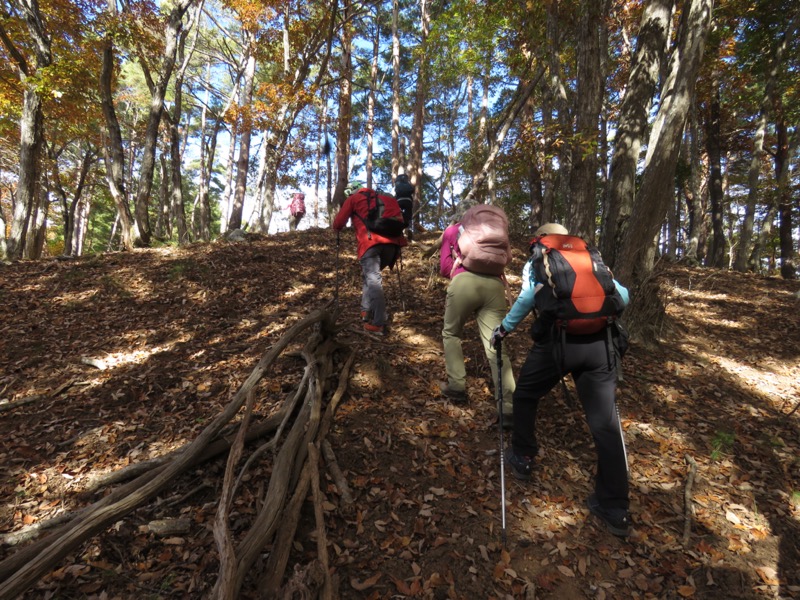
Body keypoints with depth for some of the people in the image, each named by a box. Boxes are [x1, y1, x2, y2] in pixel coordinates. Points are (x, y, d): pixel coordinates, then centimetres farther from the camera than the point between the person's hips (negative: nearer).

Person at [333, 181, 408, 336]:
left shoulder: (353, 199, 18)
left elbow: (337, 224, 16)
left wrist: (339, 228, 38)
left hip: (371, 241, -5)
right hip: (391, 241, 5)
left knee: (373, 280, -11)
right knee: (369, 275, 22)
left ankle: (379, 324, -20)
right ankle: (366, 311, 17)